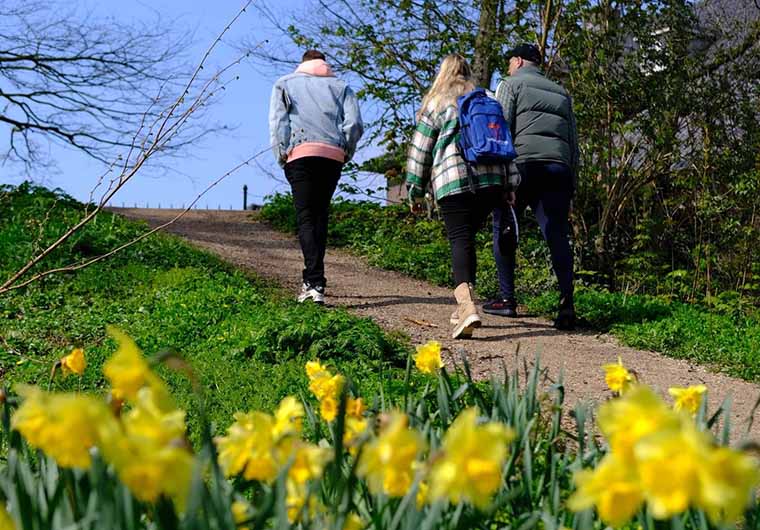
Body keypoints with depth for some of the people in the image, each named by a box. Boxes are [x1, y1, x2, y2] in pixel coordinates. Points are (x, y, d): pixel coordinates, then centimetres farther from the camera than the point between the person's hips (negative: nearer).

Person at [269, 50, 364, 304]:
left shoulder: (284, 83, 18)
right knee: (320, 216, 14)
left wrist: (281, 156, 5)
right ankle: (313, 279, 14)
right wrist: (345, 154, 14)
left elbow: (277, 121, 3)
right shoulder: (341, 86, 20)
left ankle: (315, 283, -22)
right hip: (333, 156, 2)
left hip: (300, 154, -2)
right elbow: (355, 124, 5)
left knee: (306, 218, -7)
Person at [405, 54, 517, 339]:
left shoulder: (435, 104, 11)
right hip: (490, 177, 4)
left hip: (452, 179, -4)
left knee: (459, 239, -9)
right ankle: (464, 303, 20)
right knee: (467, 236, 17)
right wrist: (510, 183, 19)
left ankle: (466, 304, -29)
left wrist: (415, 190, 15)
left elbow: (420, 149, 10)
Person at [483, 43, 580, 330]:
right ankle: (567, 302, -18)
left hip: (522, 164, -4)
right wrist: (571, 188, 22)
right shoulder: (562, 93, 27)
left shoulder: (510, 84, 10)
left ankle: (507, 299, 8)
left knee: (502, 229, 9)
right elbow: (574, 144, 22)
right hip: (558, 169, 4)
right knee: (558, 236, -3)